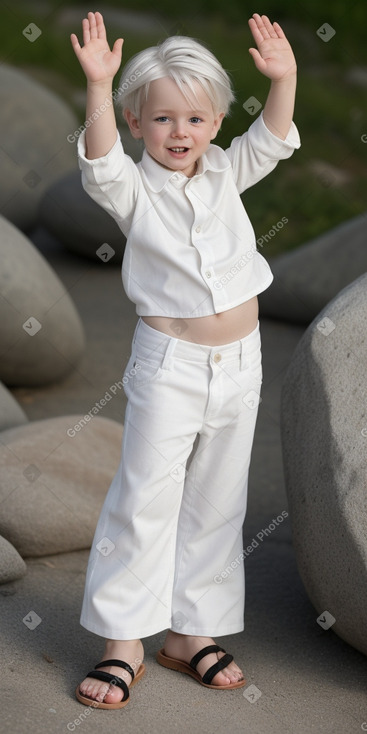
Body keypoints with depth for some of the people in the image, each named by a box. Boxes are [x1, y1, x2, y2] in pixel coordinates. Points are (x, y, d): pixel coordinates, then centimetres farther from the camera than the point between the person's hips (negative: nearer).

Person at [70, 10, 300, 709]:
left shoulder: (226, 175, 6)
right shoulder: (134, 189, -8)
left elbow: (271, 138, -4)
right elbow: (101, 160, -27)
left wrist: (283, 77, -21)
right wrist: (99, 84, -40)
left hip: (238, 363, 5)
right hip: (169, 364, -5)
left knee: (216, 503, 10)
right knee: (144, 500, -3)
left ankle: (191, 630, 21)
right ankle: (123, 641, 6)